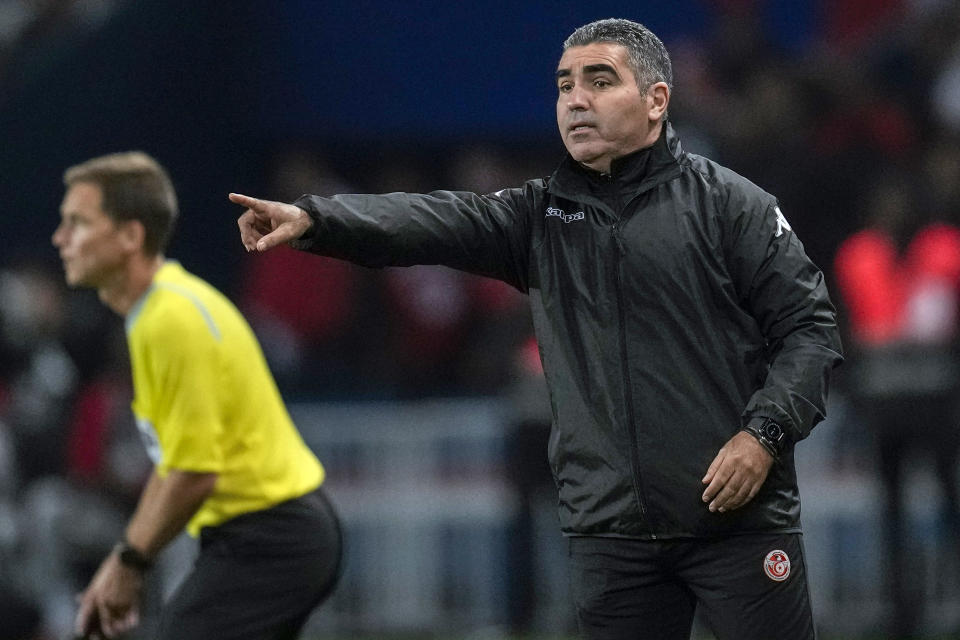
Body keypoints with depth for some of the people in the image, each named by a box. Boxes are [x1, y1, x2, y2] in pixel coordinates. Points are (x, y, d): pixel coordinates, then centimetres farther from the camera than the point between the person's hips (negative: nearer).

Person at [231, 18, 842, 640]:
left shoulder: (726, 203, 0)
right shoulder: (542, 216, 11)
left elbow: (810, 325, -1)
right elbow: (440, 222, -4)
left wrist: (764, 432, -15)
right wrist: (311, 219, -21)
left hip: (741, 518, -4)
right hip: (610, 532, 4)